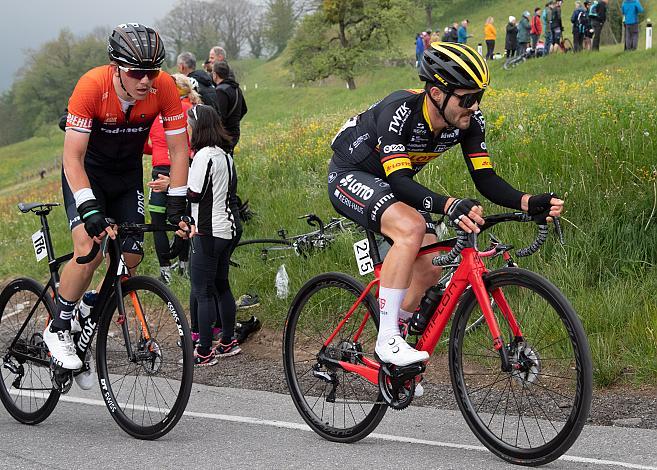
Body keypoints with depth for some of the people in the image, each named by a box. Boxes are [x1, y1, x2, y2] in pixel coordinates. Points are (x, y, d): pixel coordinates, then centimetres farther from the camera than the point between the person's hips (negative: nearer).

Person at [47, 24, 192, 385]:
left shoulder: (164, 87, -23)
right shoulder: (92, 86, -32)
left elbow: (178, 150, -14)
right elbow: (72, 158, -30)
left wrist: (176, 203, -21)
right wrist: (89, 208, -41)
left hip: (127, 173, 4)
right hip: (86, 170, -4)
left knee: (129, 261, -5)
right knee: (89, 250, -26)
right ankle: (58, 329, -6)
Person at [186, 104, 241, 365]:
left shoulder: (204, 155, -17)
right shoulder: (224, 154, 11)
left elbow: (194, 194, -20)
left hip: (208, 232, -9)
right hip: (227, 227, 9)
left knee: (202, 291, -4)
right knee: (221, 286, 18)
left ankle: (204, 352, -3)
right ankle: (228, 342, 26)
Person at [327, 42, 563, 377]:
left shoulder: (469, 122, -16)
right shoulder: (399, 111, -36)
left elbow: (485, 178, -15)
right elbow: (399, 181, -43)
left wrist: (528, 203, -33)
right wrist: (450, 206, -60)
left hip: (391, 183, 7)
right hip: (351, 176, -7)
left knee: (430, 267, -3)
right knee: (411, 227, -33)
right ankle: (387, 340, -26)